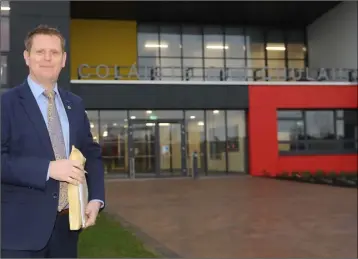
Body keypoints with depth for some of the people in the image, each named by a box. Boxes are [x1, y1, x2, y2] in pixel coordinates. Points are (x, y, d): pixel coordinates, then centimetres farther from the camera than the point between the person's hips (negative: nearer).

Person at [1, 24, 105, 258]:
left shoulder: (75, 104, 10)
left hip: (68, 223, 5)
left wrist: (96, 198, -2)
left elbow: (92, 153, 13)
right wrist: (48, 168, -23)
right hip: (22, 226, -5)